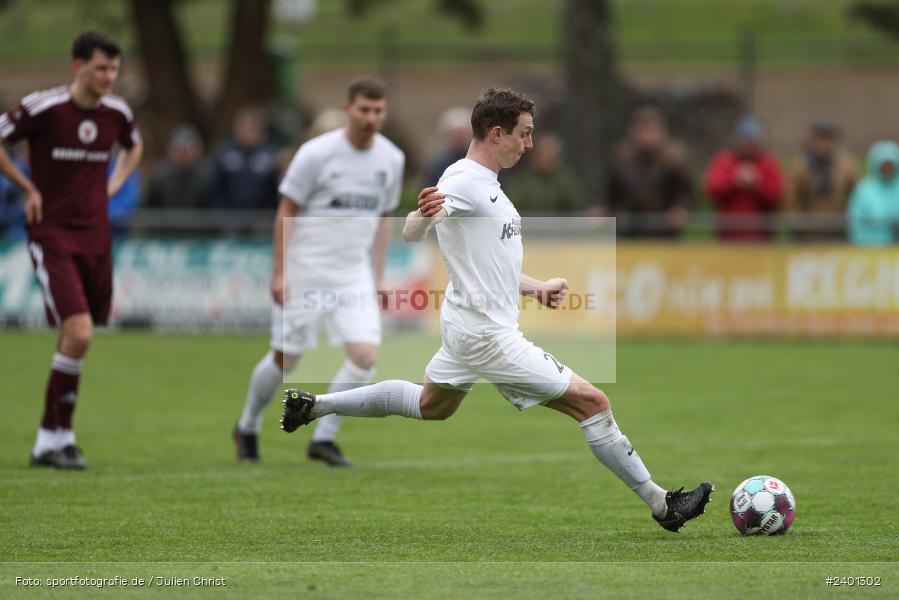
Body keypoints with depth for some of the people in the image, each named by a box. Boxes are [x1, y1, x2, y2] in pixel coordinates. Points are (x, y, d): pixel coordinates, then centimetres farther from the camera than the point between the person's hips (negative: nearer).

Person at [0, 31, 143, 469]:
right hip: (52, 235, -6)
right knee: (79, 333, -18)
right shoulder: (41, 108, -13)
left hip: (96, 237, 6)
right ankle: (51, 437, -8)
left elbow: (134, 146, 26)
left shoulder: (117, 112, 4)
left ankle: (58, 437, 21)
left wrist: (115, 182, 10)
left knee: (75, 340, 9)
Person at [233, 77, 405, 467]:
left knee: (366, 355, -12)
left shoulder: (391, 159, 4)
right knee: (285, 359, 3)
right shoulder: (317, 153, -12)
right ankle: (247, 428, 29)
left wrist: (377, 276, 14)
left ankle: (323, 439, 1)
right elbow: (287, 210, -8)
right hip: (304, 272, -4)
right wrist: (279, 272, -11)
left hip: (354, 275, 4)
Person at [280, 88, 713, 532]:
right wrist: (424, 214, -55)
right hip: (487, 336, -11)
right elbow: (411, 234, -34)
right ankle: (660, 504, -3)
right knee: (591, 402, -9)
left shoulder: (486, 185, 12)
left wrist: (535, 287, 21)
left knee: (429, 407, 31)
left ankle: (314, 405, 35)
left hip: (468, 325, 11)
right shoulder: (462, 181, -19)